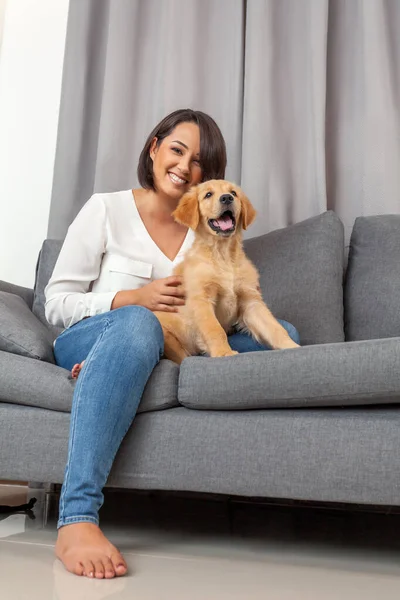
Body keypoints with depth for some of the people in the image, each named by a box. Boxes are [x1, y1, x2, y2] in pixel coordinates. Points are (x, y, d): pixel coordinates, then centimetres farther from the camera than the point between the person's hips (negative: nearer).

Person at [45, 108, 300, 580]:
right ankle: (76, 519, -47)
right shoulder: (105, 210, 3)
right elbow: (56, 304, -1)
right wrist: (134, 297, -15)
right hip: (87, 341, -4)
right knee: (138, 321, -40)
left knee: (282, 334, -15)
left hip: (169, 350, 5)